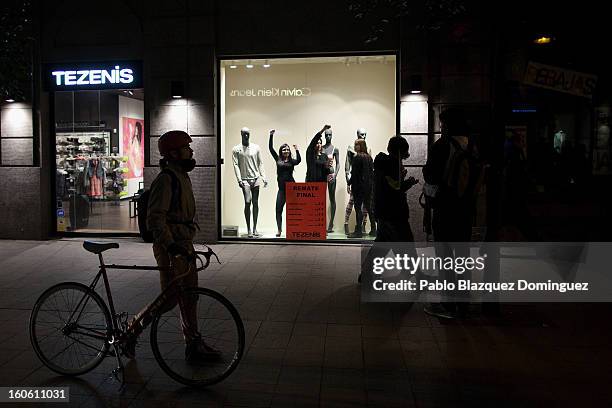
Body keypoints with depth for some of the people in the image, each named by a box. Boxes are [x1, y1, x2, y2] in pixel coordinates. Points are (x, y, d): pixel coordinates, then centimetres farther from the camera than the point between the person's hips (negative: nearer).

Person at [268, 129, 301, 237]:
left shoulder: (292, 161, 3)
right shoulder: (278, 159, 10)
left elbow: (298, 160, -18)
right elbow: (271, 148, 7)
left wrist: (296, 150, -23)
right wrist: (271, 136, 3)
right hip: (281, 188, 2)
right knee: (278, 209, -1)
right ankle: (279, 229, 5)